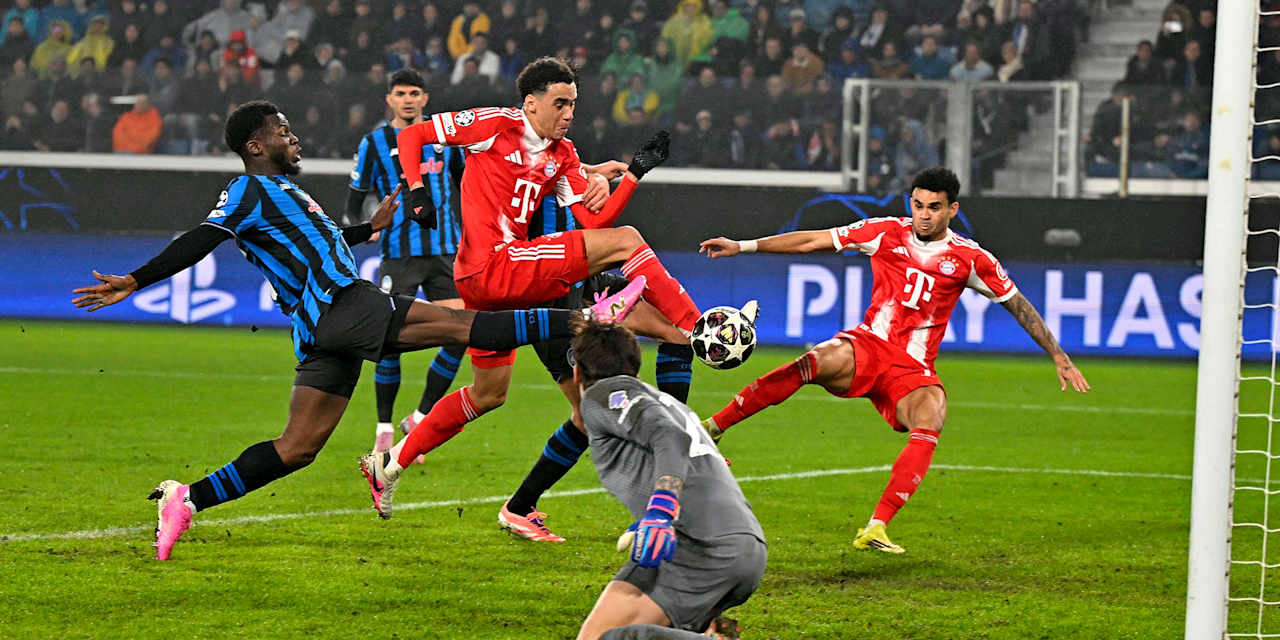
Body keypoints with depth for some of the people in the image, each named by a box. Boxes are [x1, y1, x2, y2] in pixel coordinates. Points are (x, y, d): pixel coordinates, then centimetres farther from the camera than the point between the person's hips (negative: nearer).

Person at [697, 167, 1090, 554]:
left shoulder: (970, 258, 3)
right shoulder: (887, 234, 3)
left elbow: (1017, 304, 11)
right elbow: (812, 242, 5)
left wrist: (1059, 357, 10)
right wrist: (743, 246, 1)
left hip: (913, 369, 1)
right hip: (867, 346, -1)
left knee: (930, 422, -32)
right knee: (820, 362, -34)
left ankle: (874, 530, -36)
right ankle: (712, 427, -31)